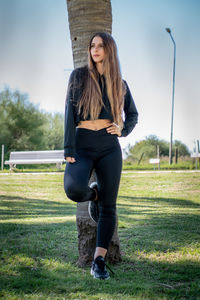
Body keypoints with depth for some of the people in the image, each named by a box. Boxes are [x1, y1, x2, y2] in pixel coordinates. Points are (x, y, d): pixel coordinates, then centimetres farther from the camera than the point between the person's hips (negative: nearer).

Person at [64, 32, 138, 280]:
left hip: (109, 147, 2)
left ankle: (99, 261, 4)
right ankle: (93, 194, 9)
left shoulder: (119, 84, 10)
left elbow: (133, 114, 24)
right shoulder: (79, 76, 3)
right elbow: (70, 113, -4)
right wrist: (69, 150, -13)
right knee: (74, 188, -28)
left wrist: (123, 130, 2)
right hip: (83, 145, -2)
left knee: (108, 206, -2)